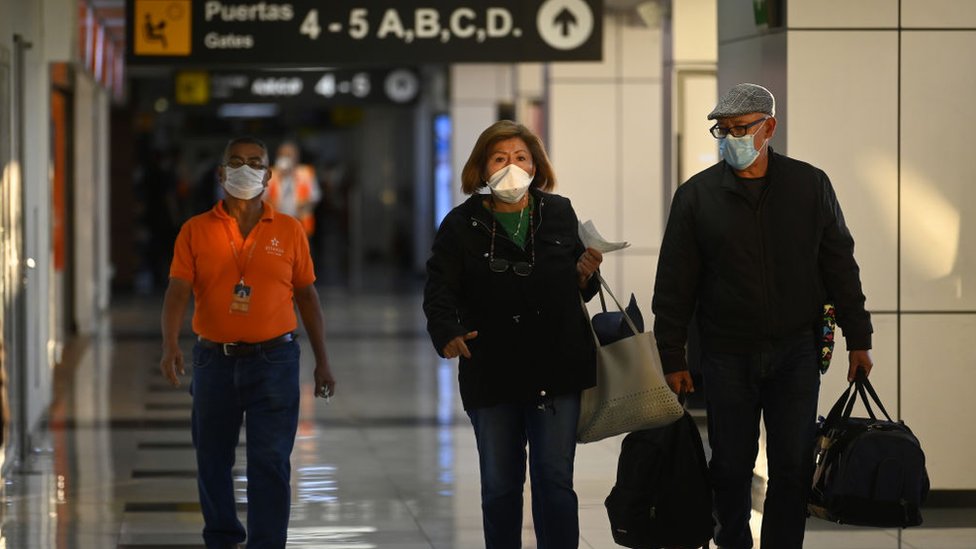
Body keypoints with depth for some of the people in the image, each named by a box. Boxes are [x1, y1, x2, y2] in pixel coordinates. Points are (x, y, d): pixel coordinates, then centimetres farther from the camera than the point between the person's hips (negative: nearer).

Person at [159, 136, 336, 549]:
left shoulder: (289, 231, 4)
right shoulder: (196, 231, 2)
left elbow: (307, 296, 9)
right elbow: (178, 290, -7)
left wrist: (322, 361, 7)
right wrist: (170, 343, -23)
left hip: (273, 360, -1)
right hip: (214, 360, 1)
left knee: (270, 463, -6)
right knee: (213, 460, 12)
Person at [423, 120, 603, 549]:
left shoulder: (560, 214, 9)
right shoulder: (461, 225, 1)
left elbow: (578, 292, 15)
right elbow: (440, 290, -6)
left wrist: (585, 275, -7)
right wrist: (447, 333, -25)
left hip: (557, 371, 1)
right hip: (491, 373, -1)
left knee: (555, 481, 0)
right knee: (499, 486, 8)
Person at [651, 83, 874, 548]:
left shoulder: (810, 186, 4)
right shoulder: (697, 195, 1)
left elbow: (840, 266, 9)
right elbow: (673, 284, 2)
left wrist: (858, 339, 6)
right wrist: (672, 359, -2)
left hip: (796, 352, 0)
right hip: (727, 356, 0)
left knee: (793, 467, 1)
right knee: (730, 466, 4)